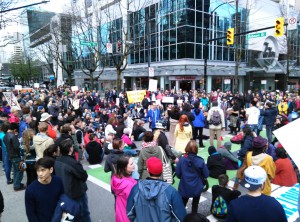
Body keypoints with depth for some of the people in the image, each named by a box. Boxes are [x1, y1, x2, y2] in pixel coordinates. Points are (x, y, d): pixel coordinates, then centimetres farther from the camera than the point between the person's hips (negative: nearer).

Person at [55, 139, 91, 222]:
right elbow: (84, 176, -19)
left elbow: (58, 174, 7)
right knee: (84, 213, 14)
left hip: (64, 192, 7)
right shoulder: (74, 163, -31)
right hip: (77, 193, -7)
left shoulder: (57, 161, -7)